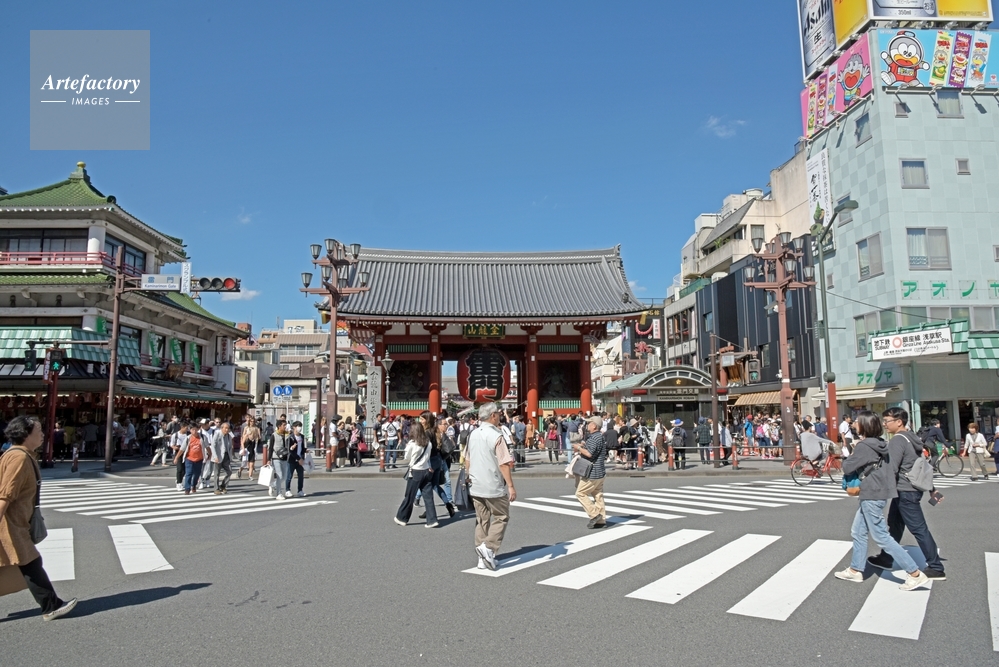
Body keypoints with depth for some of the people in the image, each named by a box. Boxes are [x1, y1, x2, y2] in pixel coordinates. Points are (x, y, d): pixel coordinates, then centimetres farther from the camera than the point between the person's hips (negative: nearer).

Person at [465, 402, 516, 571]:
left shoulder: (473, 435, 7)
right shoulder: (496, 436, -14)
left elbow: (467, 460, 15)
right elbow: (504, 464, -17)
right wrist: (511, 486, -14)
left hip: (475, 486, 7)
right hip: (494, 487, -6)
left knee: (482, 520, 12)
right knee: (501, 518, 9)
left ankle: (483, 559, 15)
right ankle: (488, 547, -6)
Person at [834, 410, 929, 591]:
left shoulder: (863, 446, -18)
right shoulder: (880, 444, 8)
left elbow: (846, 468, -13)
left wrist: (853, 452, 3)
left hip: (872, 497, -10)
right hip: (878, 493, 10)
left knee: (881, 537, -3)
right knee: (858, 532, 16)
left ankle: (915, 574, 0)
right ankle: (855, 570, 25)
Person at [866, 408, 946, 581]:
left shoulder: (897, 440, -19)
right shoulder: (910, 438, 13)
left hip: (905, 491, -11)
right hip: (912, 488, 11)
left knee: (919, 529, -3)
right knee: (895, 525, 17)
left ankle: (936, 568, 3)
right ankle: (886, 558, 27)